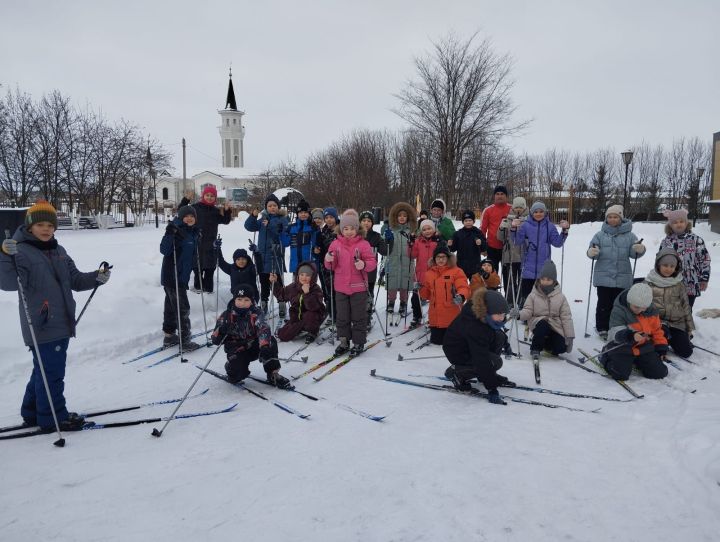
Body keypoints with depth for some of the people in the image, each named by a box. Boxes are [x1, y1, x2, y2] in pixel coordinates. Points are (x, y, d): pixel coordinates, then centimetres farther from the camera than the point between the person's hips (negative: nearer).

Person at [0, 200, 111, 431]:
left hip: (61, 324, 8)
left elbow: (74, 280, 17)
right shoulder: (20, 251, -9)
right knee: (51, 372, -2)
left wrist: (96, 278, 1)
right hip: (41, 326, -8)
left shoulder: (58, 251, 14)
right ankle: (53, 417, 13)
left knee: (44, 369, 19)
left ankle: (32, 414, 34)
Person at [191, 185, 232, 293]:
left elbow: (226, 221, 1)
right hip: (197, 243, -3)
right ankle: (198, 287, 16)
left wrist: (227, 211, -16)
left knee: (210, 268, 8)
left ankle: (208, 288, 18)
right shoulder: (195, 207, -1)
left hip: (211, 244, 3)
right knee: (198, 267, 3)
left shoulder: (216, 211, 8)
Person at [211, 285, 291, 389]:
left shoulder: (256, 313, -13)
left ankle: (273, 375, -17)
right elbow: (216, 340, -9)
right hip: (237, 351, -1)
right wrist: (221, 331, -33)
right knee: (237, 374, -27)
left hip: (254, 347, 1)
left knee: (270, 341, -28)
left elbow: (263, 329, -32)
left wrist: (264, 347, -50)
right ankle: (231, 367, 12)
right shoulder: (226, 315, -10)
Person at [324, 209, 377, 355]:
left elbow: (372, 262, -6)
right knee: (342, 316, 12)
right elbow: (331, 266, 7)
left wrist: (364, 265, -27)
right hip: (341, 287, 3)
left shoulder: (363, 244, -6)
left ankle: (358, 343, 18)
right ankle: (344, 341, 25)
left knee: (358, 316, 6)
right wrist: (329, 260, -15)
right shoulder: (336, 244, 3)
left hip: (358, 287, -3)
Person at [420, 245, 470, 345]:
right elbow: (427, 294, 17)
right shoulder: (429, 273, 10)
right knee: (436, 340, 11)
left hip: (452, 316, -4)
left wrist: (461, 296, -36)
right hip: (435, 316, 4)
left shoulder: (456, 271, -4)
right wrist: (420, 289, -3)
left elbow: (463, 287, -16)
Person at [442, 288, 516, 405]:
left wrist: (504, 340, 12)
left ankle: (485, 374, 6)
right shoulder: (473, 327, -41)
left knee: (499, 337, -9)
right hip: (457, 352, -9)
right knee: (495, 362, -22)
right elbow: (482, 360, -38)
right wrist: (492, 388, -36)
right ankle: (456, 373, -5)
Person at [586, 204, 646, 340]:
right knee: (604, 303, 3)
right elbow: (592, 252, 1)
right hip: (603, 277, 0)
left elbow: (633, 253, -1)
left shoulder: (629, 235, 4)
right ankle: (602, 328, 13)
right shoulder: (600, 235, 3)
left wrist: (640, 250, -24)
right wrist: (591, 253, -23)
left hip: (622, 277, 1)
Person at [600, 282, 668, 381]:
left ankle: (638, 361, 26)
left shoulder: (652, 311, 2)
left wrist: (661, 347, 11)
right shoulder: (618, 311, -18)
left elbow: (656, 330, 15)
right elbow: (616, 333, -28)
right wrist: (631, 336, -48)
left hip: (645, 348, 5)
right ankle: (607, 359, 11)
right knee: (620, 374, -24)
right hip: (623, 349, -5)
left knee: (660, 372, -3)